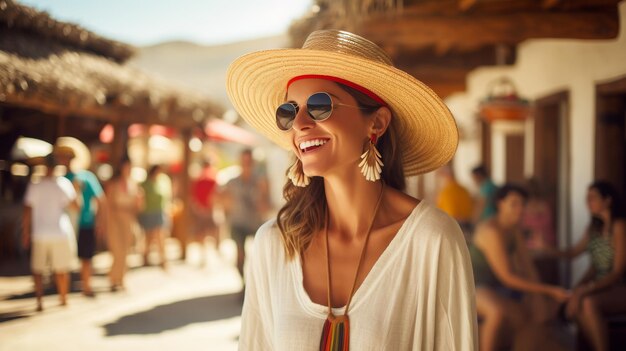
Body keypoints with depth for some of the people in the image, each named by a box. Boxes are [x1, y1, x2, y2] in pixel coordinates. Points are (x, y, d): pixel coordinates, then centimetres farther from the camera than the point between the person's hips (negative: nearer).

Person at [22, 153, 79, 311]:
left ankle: (39, 301, 0)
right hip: (61, 232, 0)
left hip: (40, 234, 0)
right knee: (61, 269, 12)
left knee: (38, 269, 9)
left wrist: (25, 233, 3)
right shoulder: (64, 184, -4)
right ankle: (63, 299, 21)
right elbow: (76, 206, 2)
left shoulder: (35, 186, -5)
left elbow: (27, 212, -5)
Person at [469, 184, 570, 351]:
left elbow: (526, 266, 5)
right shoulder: (491, 231, -24)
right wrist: (548, 290, -24)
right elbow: (507, 278, -26)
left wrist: (539, 293, -11)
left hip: (495, 287, 9)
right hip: (474, 286, -9)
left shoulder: (515, 228, 4)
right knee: (498, 311, -38)